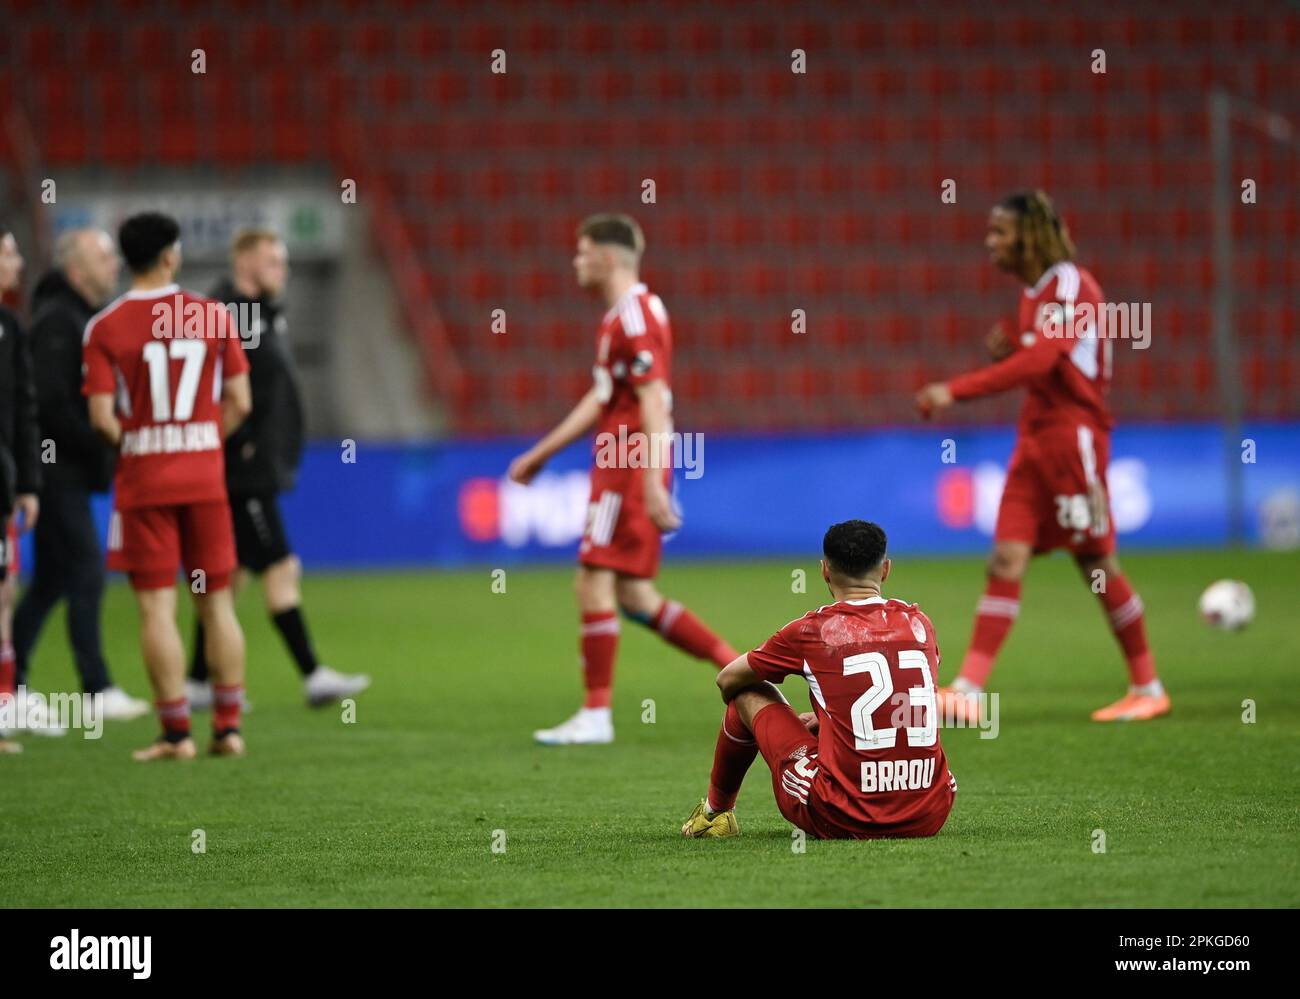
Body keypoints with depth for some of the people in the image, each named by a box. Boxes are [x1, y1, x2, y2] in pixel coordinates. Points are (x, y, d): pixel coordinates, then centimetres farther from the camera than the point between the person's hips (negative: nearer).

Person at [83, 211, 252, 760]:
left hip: (144, 481, -2)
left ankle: (176, 734, -1)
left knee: (157, 607, 0)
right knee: (216, 602, 10)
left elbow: (102, 417, -12)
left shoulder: (104, 328, -7)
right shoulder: (214, 316, 0)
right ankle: (228, 728, 10)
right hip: (205, 475, 2)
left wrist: (130, 443, 7)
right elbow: (238, 402, 0)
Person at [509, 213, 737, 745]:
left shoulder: (634, 316, -14)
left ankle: (596, 714, -4)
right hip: (622, 467, 10)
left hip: (630, 467, -10)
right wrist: (541, 454, 30)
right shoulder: (621, 315, 18)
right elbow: (600, 400, 26)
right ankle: (736, 665, 10)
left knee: (595, 582, -7)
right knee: (635, 596, 9)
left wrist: (652, 484, -26)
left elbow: (653, 402, -21)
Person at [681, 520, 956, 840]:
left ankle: (715, 811, 40)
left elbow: (728, 680, 13)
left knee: (750, 693, 18)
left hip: (841, 821, -3)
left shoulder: (812, 630, -3)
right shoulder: (920, 624, 7)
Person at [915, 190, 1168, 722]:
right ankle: (968, 688, -10)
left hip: (1073, 434, -8)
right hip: (1035, 436, 8)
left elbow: (1038, 363, -26)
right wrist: (1008, 349, 1)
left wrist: (955, 390, -30)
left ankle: (1148, 688, 12)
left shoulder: (1071, 286, -14)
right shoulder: (1035, 292, 14)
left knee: (1097, 563, -1)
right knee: (1007, 557, -2)